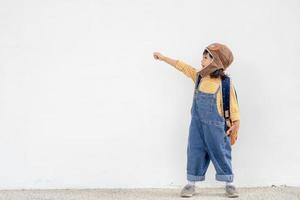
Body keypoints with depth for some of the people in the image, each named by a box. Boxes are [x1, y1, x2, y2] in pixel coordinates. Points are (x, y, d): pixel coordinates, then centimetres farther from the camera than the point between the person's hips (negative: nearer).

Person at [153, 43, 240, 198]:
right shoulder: (199, 76, 4)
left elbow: (233, 105, -8)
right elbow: (182, 66, 12)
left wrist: (235, 125, -11)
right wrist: (163, 57, 17)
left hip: (215, 126, -4)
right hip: (197, 123, 5)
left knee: (220, 153, 3)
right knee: (195, 152, 8)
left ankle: (229, 184, 16)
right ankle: (191, 184, 18)